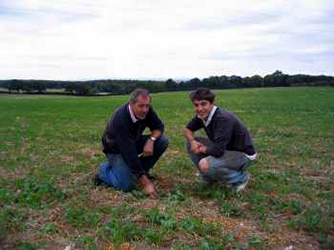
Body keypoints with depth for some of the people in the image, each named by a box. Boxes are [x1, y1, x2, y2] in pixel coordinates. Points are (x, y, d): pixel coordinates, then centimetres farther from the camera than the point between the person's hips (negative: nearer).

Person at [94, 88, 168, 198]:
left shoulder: (146, 110, -19)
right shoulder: (120, 120, -37)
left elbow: (159, 126, -5)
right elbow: (129, 154, -39)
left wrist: (151, 140, -29)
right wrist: (146, 183, -39)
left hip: (134, 141, 6)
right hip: (116, 149, -6)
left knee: (163, 141, -15)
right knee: (127, 185, -23)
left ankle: (142, 169, 4)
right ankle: (104, 171, 7)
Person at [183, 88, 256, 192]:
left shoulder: (223, 119, -31)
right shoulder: (202, 115, -6)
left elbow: (217, 151, -35)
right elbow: (187, 129, 8)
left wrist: (202, 149, -15)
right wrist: (193, 141, -14)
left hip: (243, 154, -8)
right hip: (224, 149, 8)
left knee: (205, 165, -31)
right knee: (190, 144, -2)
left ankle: (241, 178, -5)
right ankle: (210, 177, 10)